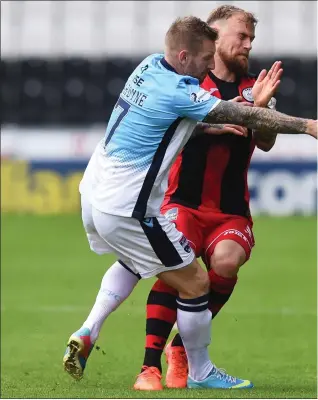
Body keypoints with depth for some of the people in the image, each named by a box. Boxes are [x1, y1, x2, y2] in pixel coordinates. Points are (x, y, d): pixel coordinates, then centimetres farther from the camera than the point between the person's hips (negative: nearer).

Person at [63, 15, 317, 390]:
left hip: (93, 193, 9)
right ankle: (200, 373, 16)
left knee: (133, 263, 35)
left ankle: (86, 333, 20)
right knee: (195, 283, 3)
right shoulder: (178, 92, -21)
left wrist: (214, 125, 7)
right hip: (127, 209, -9)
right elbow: (248, 118, -20)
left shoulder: (149, 66, 4)